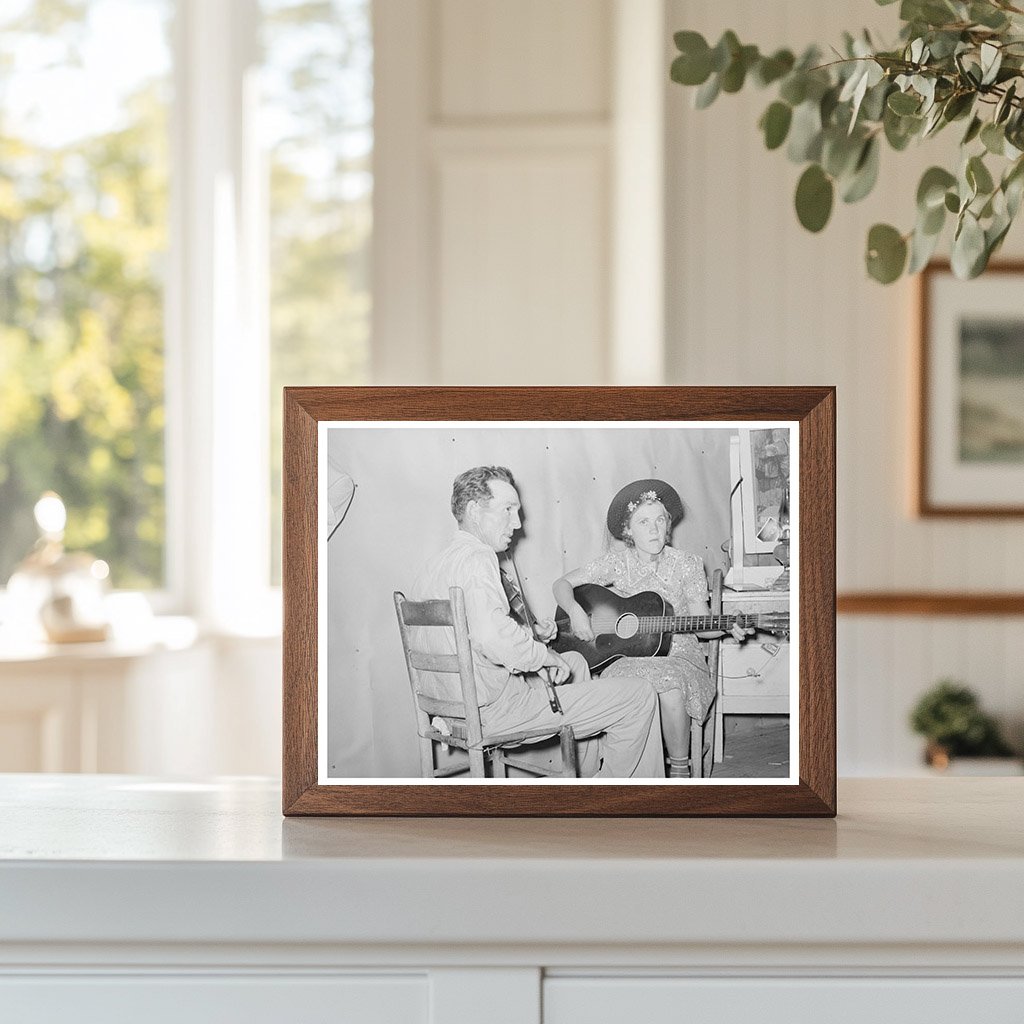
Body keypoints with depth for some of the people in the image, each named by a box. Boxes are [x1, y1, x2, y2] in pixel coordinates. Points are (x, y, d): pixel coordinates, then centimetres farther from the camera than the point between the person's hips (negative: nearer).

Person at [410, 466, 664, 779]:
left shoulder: (436, 564, 13)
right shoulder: (476, 560, -19)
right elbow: (497, 641, -34)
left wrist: (531, 635, 12)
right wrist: (546, 655, -17)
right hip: (495, 710, -11)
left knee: (576, 662, 34)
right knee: (640, 695, -6)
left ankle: (587, 775, 38)